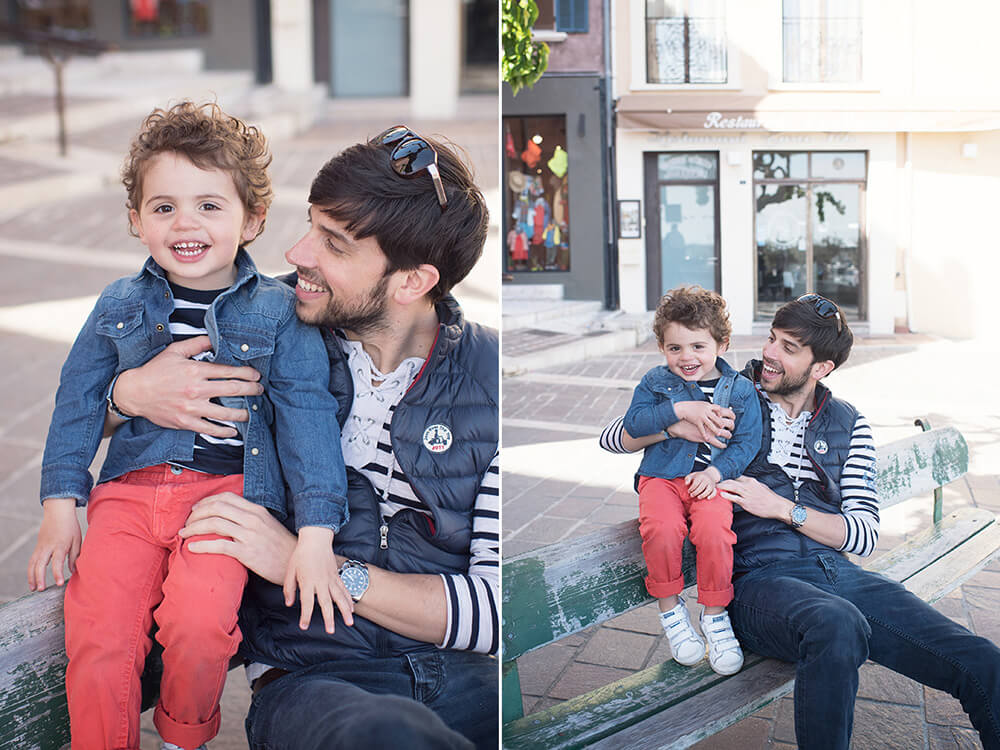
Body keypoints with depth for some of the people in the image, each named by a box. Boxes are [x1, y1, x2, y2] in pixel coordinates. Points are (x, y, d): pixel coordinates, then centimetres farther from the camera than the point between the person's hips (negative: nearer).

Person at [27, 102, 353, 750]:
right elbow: (79, 399, 15)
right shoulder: (120, 304, 10)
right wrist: (60, 504, 6)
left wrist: (315, 533, -13)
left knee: (198, 622, -24)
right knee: (97, 636, -17)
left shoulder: (278, 311, 1)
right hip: (130, 487, 3)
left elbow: (307, 413, -4)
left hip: (230, 485, -3)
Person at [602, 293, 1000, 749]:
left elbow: (864, 535, 8)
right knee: (839, 626, -41)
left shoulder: (848, 425, 16)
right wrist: (677, 425, -9)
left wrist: (781, 507, -7)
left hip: (837, 572, 3)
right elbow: (615, 438, 11)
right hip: (759, 578, -3)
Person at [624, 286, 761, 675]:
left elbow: (747, 442, 3)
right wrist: (680, 410, -16)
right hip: (661, 477, 0)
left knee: (714, 532, -29)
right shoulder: (656, 382, 8)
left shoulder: (740, 390, 6)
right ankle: (669, 607, -5)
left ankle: (715, 615, -5)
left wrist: (716, 472, -13)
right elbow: (633, 422, -6)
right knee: (662, 529, -30)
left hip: (710, 479, 0)